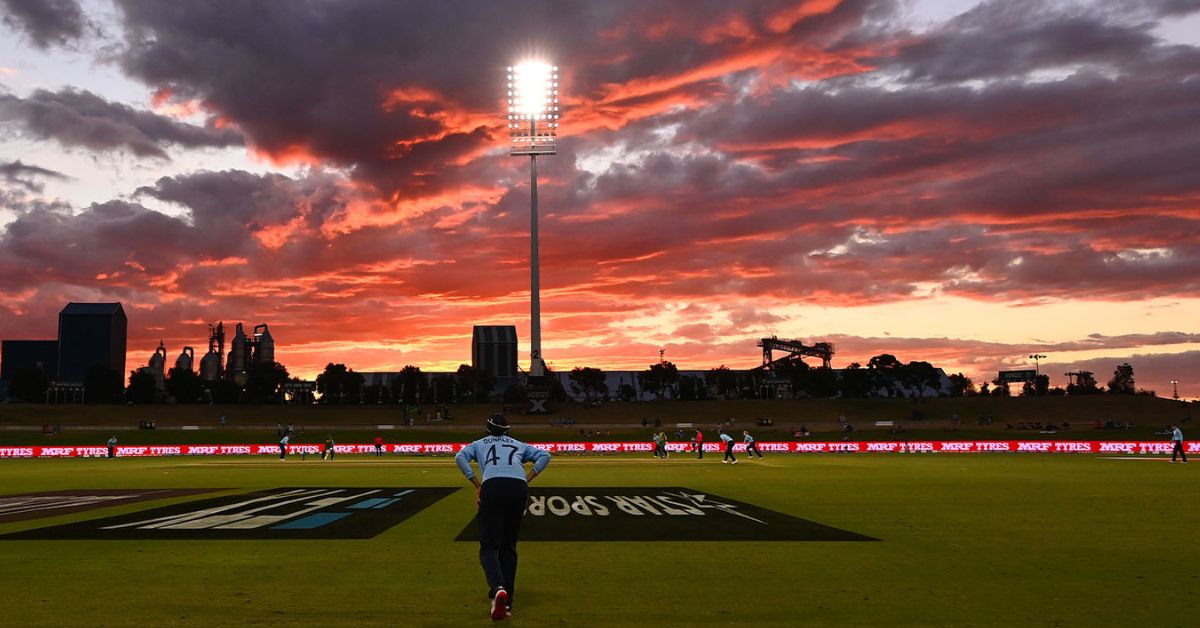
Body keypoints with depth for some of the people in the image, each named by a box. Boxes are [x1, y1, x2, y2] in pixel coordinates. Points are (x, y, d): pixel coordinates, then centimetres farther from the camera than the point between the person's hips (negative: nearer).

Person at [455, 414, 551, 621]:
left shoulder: (480, 443, 29)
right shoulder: (518, 444, 33)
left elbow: (460, 457, 9)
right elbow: (544, 455, 19)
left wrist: (477, 485, 8)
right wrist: (527, 480, 15)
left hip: (492, 486, -2)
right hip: (519, 487, 2)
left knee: (489, 546, -2)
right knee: (509, 546, 14)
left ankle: (498, 589, -30)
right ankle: (506, 602, 9)